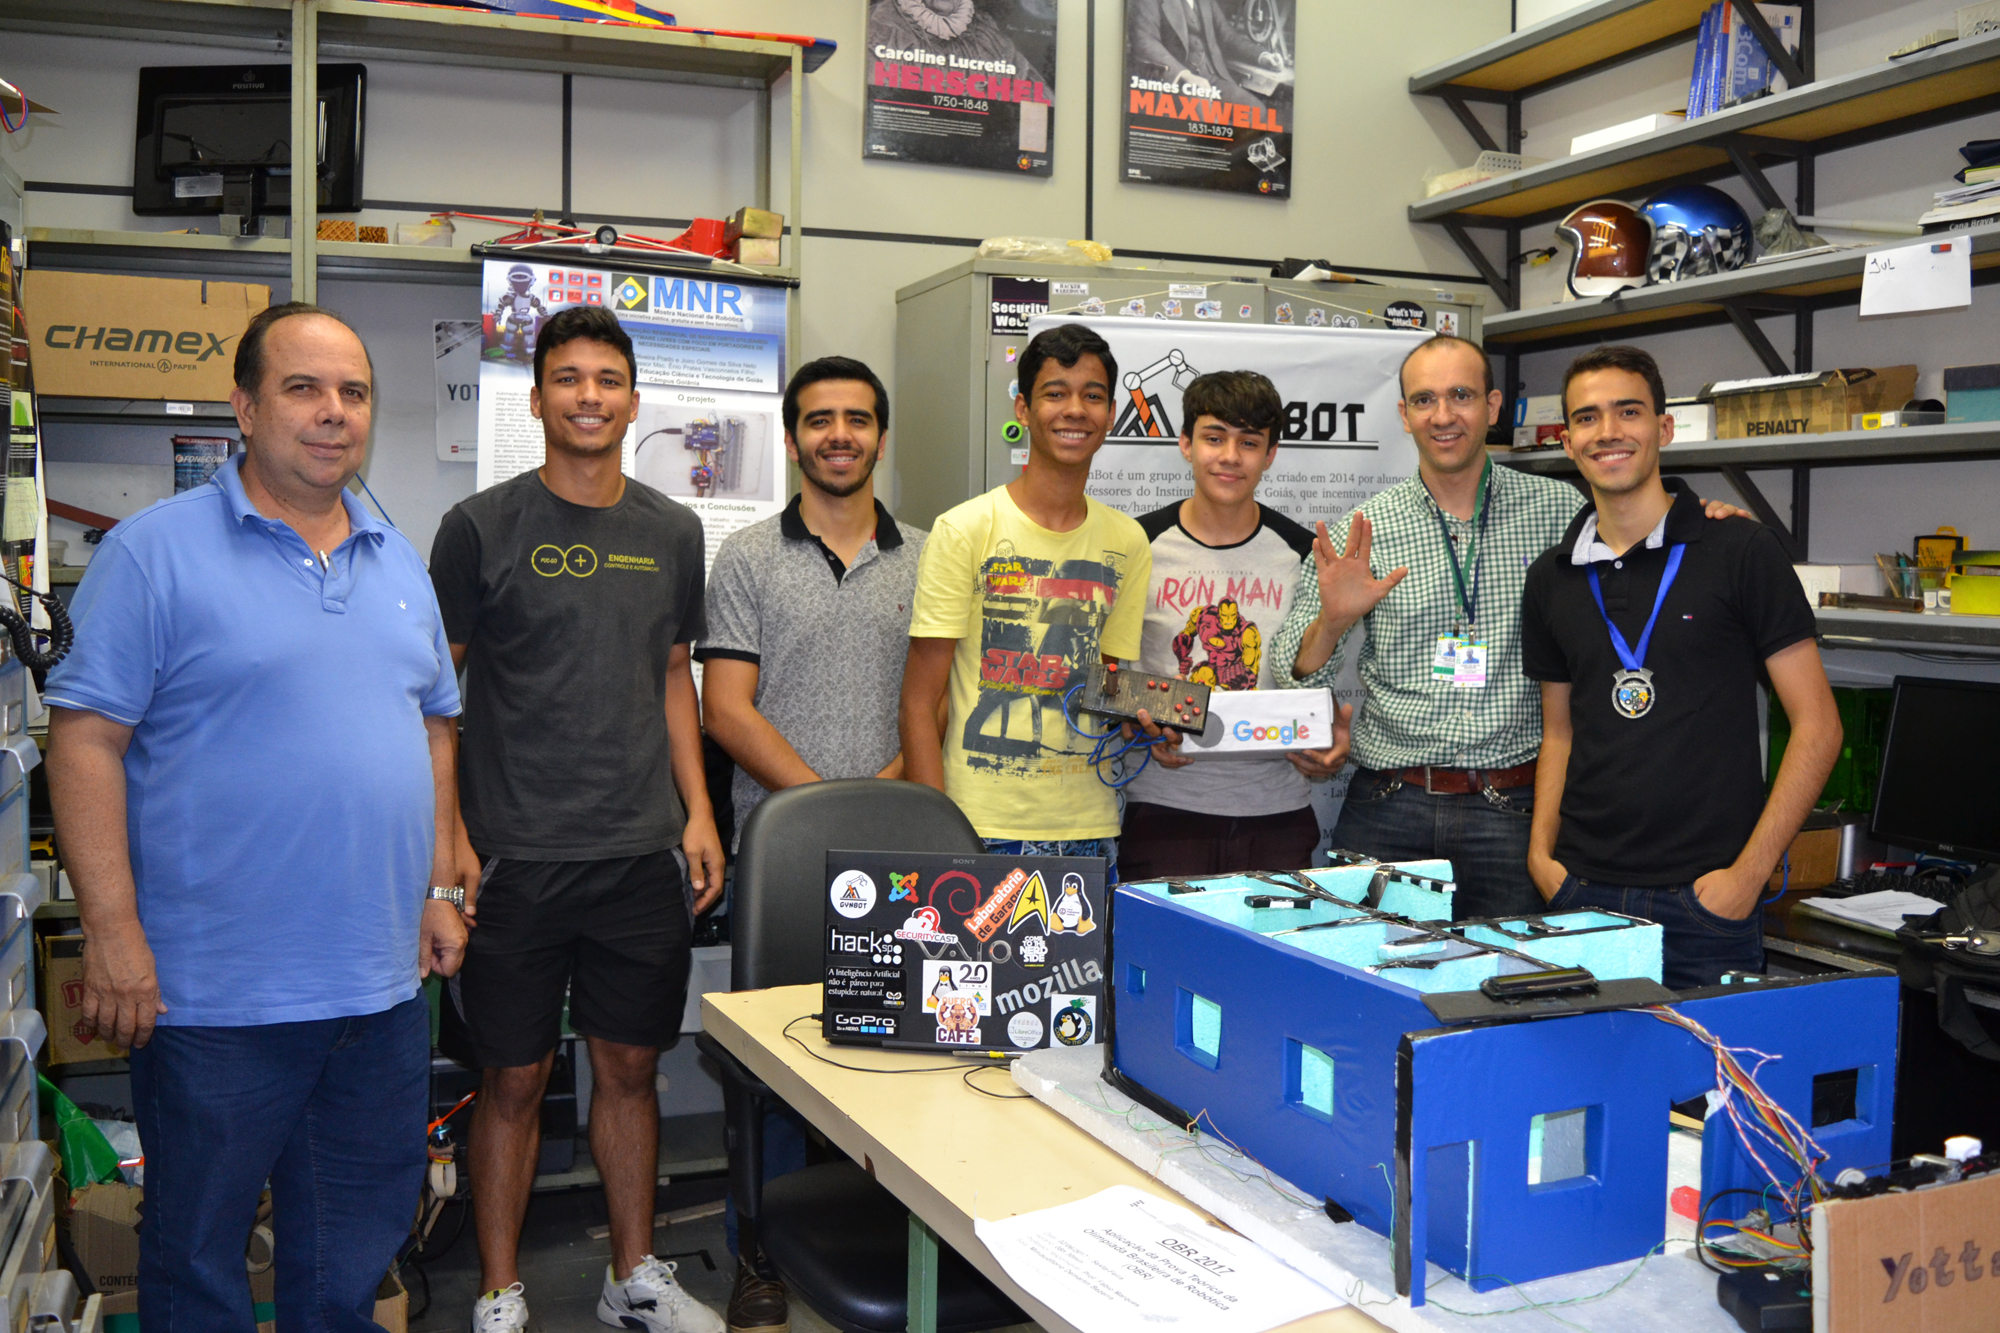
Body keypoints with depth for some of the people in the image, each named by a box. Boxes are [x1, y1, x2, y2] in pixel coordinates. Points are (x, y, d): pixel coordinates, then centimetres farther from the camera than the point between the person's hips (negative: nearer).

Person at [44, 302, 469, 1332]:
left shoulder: (398, 564, 11)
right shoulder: (156, 550, -8)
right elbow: (86, 739, -11)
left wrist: (438, 888, 11)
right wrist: (113, 931, -16)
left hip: (382, 980, 6)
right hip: (217, 989, -5)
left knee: (356, 1244, 18)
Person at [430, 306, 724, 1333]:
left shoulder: (673, 533, 9)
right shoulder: (481, 527, -3)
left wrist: (697, 813, 8)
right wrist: (448, 833, -8)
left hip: (642, 852, 3)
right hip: (514, 856, -3)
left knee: (631, 1066, 12)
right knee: (514, 1079, 6)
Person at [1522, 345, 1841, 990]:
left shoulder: (1741, 552, -4)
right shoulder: (1552, 578, 10)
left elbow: (1817, 726, -4)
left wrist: (1749, 872, -11)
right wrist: (1541, 852, 3)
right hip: (1581, 890, 4)